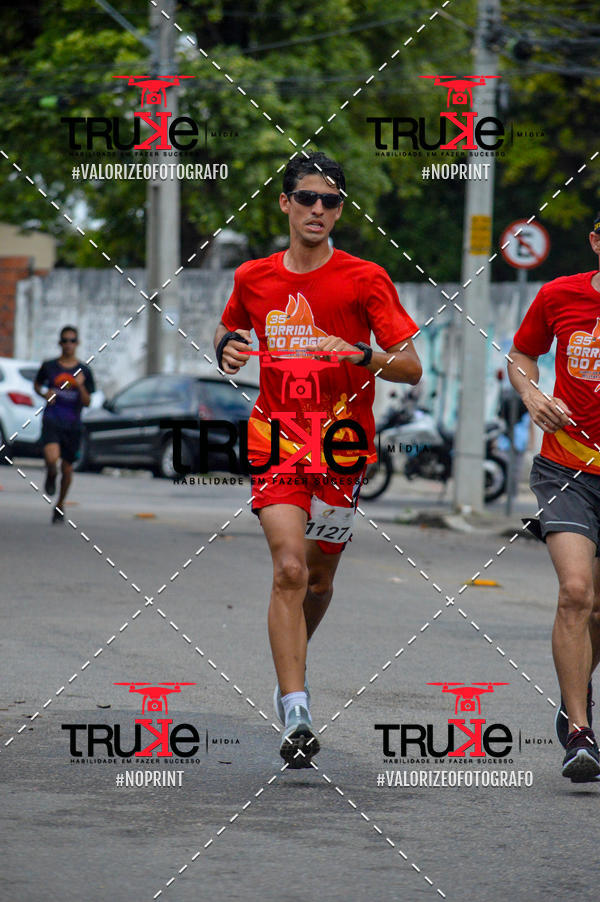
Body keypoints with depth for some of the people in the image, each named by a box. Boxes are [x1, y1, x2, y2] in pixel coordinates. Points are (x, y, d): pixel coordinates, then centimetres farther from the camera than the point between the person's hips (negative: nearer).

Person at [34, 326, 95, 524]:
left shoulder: (84, 371, 2)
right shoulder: (49, 366, 2)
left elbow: (87, 403, 1)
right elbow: (37, 384, 21)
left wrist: (81, 387, -18)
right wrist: (45, 393, -1)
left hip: (73, 424, 2)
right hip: (51, 420, -1)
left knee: (67, 467, 8)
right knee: (52, 458, -26)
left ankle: (60, 506, 30)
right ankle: (50, 476, 12)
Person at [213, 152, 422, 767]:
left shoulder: (365, 279, -4)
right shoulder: (252, 278, 5)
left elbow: (411, 368, -5)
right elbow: (228, 329, 26)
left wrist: (358, 353, -24)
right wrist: (227, 348, 2)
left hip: (342, 442, 0)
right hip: (276, 438, 0)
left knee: (319, 577, 11)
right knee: (289, 569, -17)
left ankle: (290, 671, 41)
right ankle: (296, 717, -20)